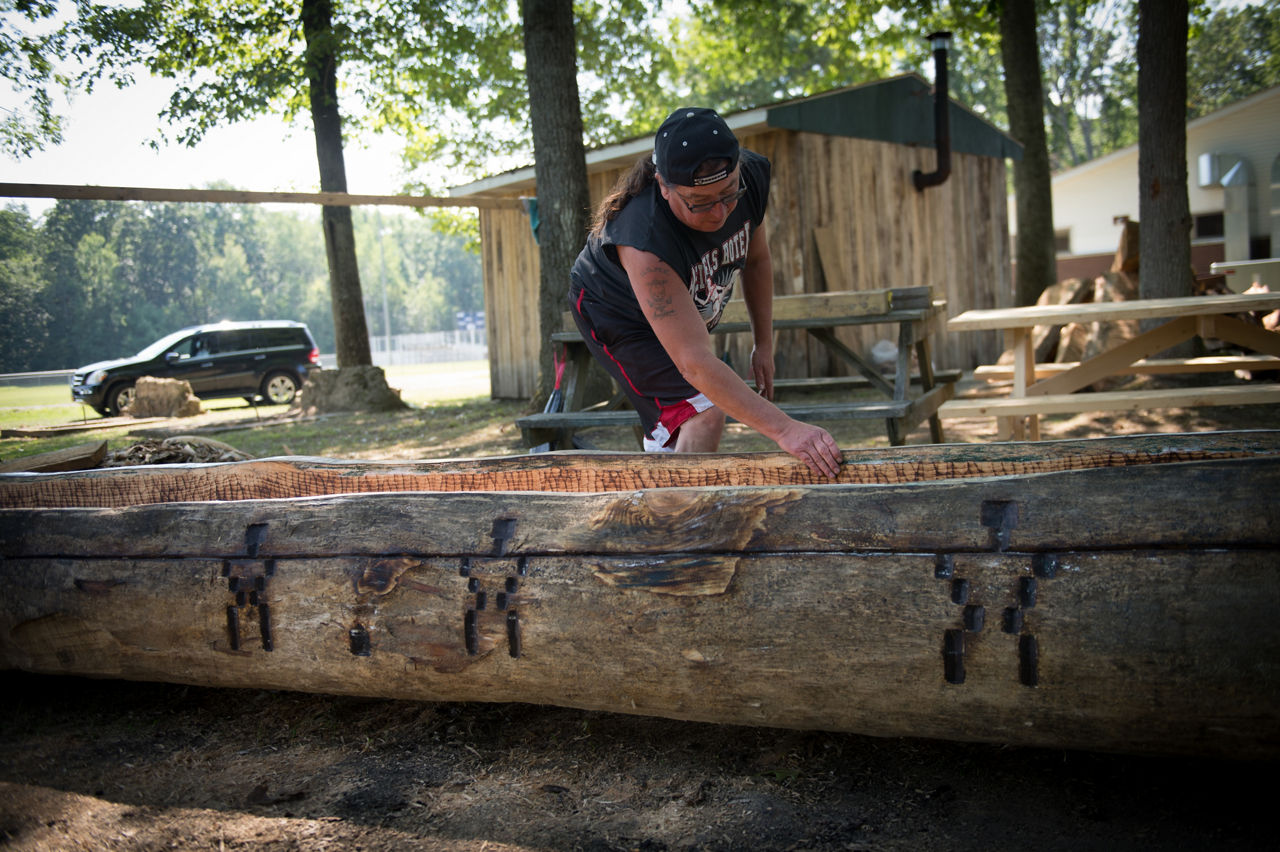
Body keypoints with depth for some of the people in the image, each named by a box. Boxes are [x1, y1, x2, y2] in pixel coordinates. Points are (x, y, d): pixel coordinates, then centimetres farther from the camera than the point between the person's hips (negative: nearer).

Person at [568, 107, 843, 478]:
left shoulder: (752, 176, -24)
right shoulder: (645, 241, -44)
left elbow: (756, 259, -1)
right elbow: (694, 362, -46)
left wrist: (764, 344, 2)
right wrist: (784, 428, -50)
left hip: (686, 308, 7)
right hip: (616, 314, -7)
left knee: (672, 425, 18)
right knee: (703, 417, -24)